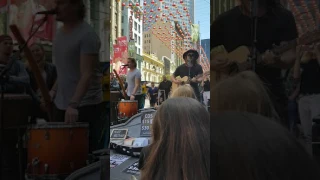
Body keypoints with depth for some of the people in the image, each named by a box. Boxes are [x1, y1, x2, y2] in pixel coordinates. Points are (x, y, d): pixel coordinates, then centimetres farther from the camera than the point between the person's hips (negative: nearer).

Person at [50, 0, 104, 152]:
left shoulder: (87, 35, -16)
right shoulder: (60, 32, 10)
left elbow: (87, 74, -24)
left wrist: (73, 104, -32)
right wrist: (54, 90, 8)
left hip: (85, 105, -8)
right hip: (61, 103, 8)